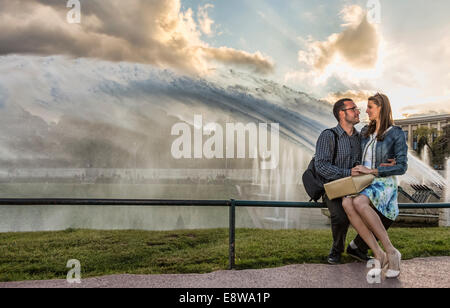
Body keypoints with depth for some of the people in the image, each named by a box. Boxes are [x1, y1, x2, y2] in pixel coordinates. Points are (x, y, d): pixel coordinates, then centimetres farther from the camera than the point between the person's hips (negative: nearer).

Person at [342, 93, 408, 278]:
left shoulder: (397, 134, -2)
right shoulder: (365, 132, 17)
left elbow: (402, 167, -9)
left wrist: (372, 171, -15)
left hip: (384, 184, -5)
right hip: (363, 183, 5)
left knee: (359, 203, -40)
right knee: (347, 204, -33)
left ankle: (391, 252, -27)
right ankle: (379, 255, -31)